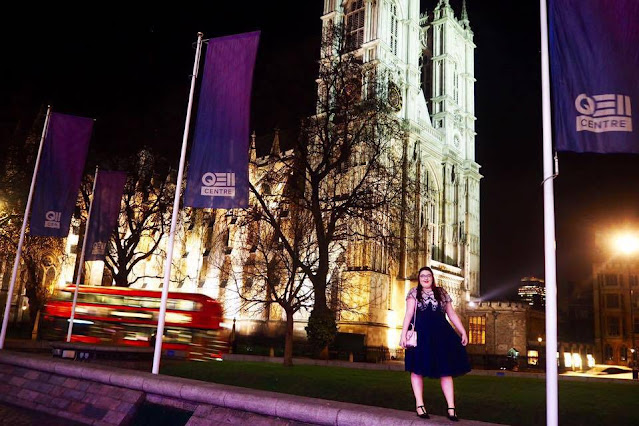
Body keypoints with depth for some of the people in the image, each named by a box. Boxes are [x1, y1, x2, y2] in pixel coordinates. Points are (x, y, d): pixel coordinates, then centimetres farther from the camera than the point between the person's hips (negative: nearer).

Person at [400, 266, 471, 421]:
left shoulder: (442, 293, 14)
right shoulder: (414, 292, 7)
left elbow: (452, 314, 15)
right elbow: (409, 314, -2)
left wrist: (463, 332, 8)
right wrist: (403, 334, -11)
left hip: (441, 334, 2)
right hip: (421, 335, -2)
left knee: (446, 370, 0)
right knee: (418, 369, -1)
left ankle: (451, 407, 2)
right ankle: (419, 404, 5)